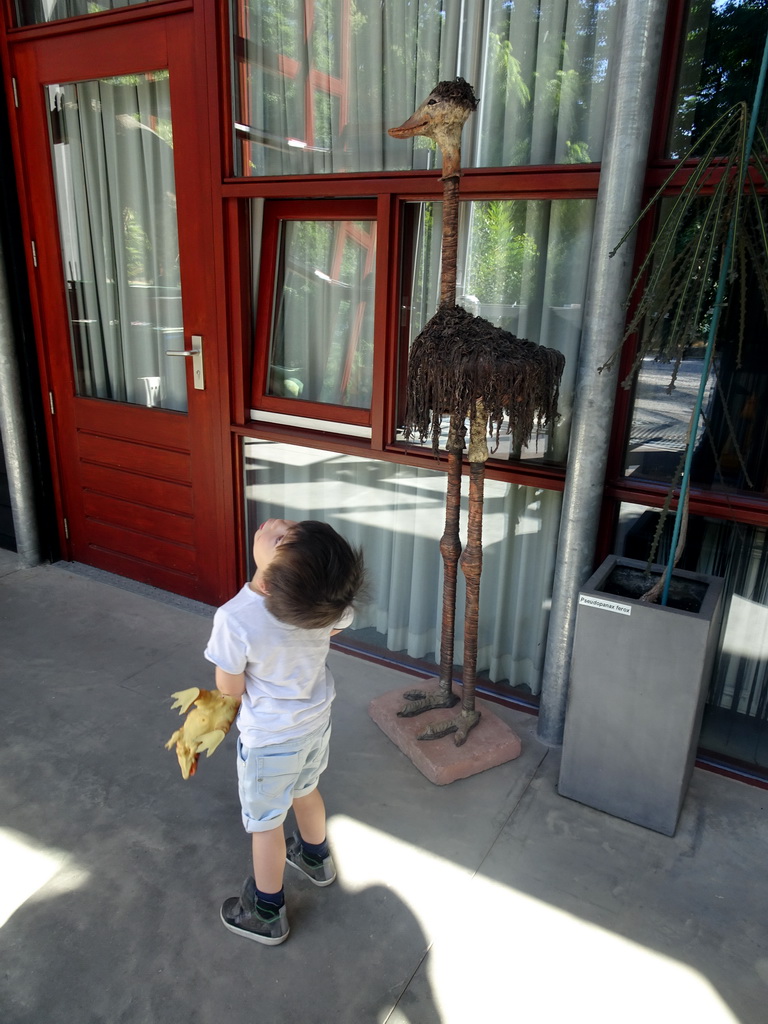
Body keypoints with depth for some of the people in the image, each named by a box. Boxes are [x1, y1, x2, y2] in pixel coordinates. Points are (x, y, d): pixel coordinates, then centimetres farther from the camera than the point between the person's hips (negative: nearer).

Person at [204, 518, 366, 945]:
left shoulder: (236, 620, -38)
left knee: (265, 822, 20)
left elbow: (230, 688, -19)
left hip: (270, 738, -5)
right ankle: (316, 858, 60)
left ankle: (267, 914, 43)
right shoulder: (328, 599, -24)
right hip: (317, 719, 5)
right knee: (305, 790, 33)